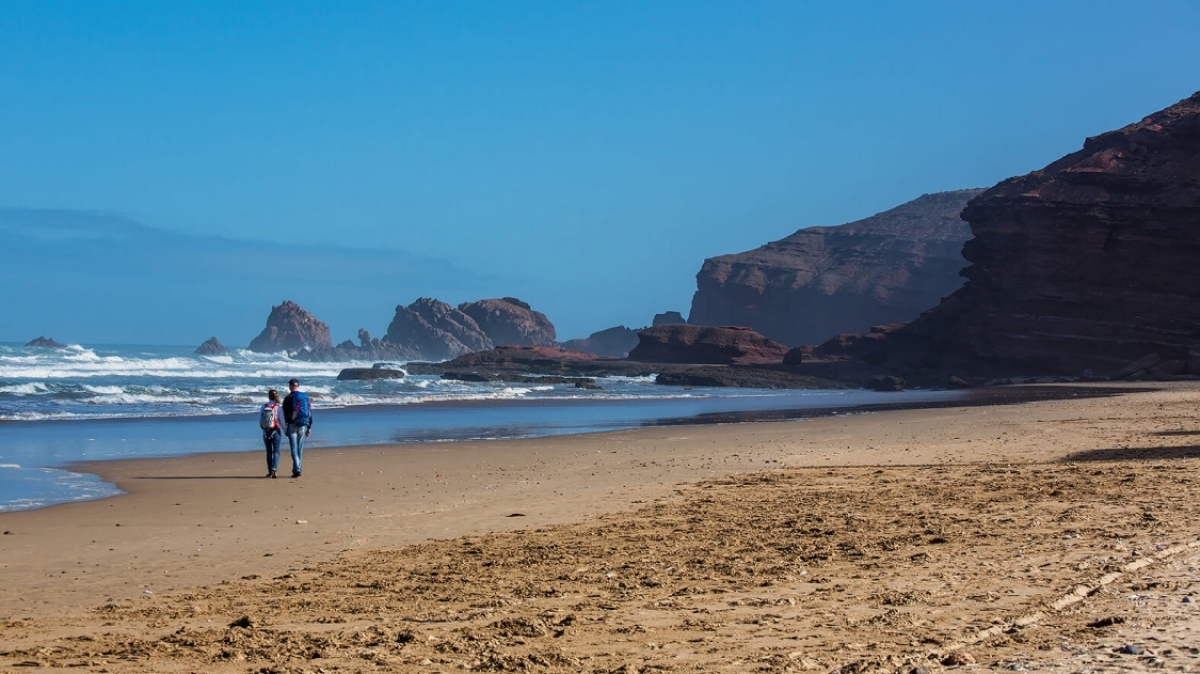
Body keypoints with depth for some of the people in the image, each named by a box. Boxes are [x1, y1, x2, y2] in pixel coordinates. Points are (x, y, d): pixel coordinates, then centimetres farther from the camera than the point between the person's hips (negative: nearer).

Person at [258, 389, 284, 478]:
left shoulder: (264, 406, -1)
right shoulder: (278, 407, -9)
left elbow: (260, 420, 0)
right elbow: (281, 421, -9)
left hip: (266, 432, 3)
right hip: (276, 431, -3)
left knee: (269, 452, 13)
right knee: (276, 451, 1)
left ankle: (270, 471, 15)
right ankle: (273, 470, -14)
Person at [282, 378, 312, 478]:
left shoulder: (288, 398, -5)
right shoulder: (306, 397, 7)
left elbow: (285, 414, -5)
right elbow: (310, 412, 9)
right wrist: (309, 427, 13)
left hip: (292, 425, -4)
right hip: (303, 426, 4)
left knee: (294, 449, -5)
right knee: (300, 449, 12)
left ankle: (297, 470, -17)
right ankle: (297, 469, 17)